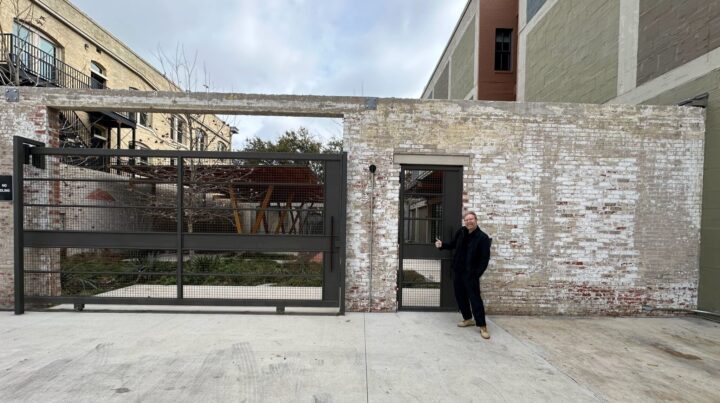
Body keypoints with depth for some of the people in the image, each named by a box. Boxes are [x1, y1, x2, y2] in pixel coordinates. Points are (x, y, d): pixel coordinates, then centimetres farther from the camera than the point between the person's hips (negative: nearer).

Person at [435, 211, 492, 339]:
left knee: (475, 298, -3)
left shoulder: (483, 237, -12)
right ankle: (468, 319, 31)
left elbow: (485, 258, -13)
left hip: (471, 273, -6)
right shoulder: (461, 232, 4)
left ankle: (482, 326, 8)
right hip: (458, 270, 6)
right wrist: (442, 245, 1)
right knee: (460, 296, 14)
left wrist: (477, 273, -19)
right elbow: (453, 244, 19)